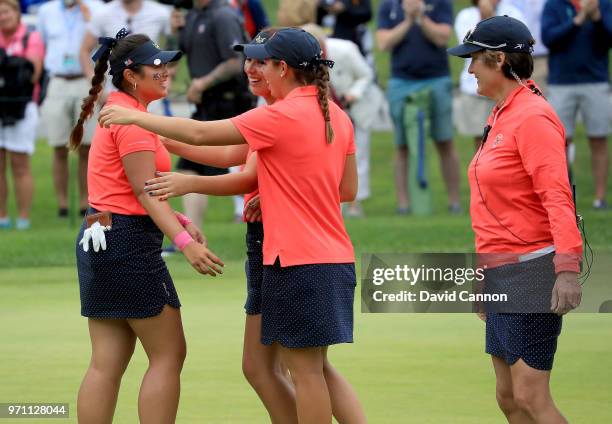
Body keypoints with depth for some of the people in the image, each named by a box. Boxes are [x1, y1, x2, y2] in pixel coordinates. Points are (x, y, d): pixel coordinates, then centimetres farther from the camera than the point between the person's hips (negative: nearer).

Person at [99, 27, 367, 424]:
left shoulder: (280, 117, -14)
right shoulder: (337, 116, 8)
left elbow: (200, 133, -10)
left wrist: (135, 117, 0)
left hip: (298, 261, -8)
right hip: (335, 258, 8)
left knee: (306, 369, 0)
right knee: (316, 366, 15)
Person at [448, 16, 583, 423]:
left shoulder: (532, 117, -14)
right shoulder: (500, 117, 15)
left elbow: (557, 197, -24)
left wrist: (568, 268, -34)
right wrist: (487, 275, 27)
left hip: (532, 269, -10)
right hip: (502, 274, 10)